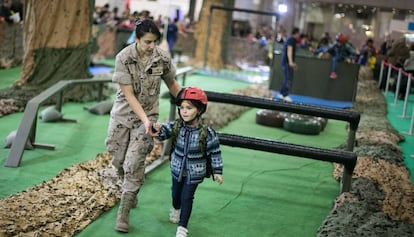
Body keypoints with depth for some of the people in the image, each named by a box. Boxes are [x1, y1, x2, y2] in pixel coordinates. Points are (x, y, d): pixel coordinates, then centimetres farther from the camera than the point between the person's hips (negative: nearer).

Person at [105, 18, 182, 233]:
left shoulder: (162, 58, -11)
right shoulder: (123, 58, -17)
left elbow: (172, 84, 6)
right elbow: (128, 93, -18)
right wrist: (144, 119, -26)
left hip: (146, 116, 0)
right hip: (122, 115, 1)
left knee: (134, 164, -7)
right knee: (118, 160, 12)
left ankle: (124, 213, 4)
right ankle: (130, 193, 41)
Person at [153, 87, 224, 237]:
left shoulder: (207, 132, -21)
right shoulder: (175, 126, -14)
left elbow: (215, 152, -13)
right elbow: (164, 132, -21)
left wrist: (217, 171, -10)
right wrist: (158, 130, -44)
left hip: (195, 173, -3)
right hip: (177, 169, 4)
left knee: (187, 197, 0)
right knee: (175, 193, 24)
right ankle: (176, 209, 56)